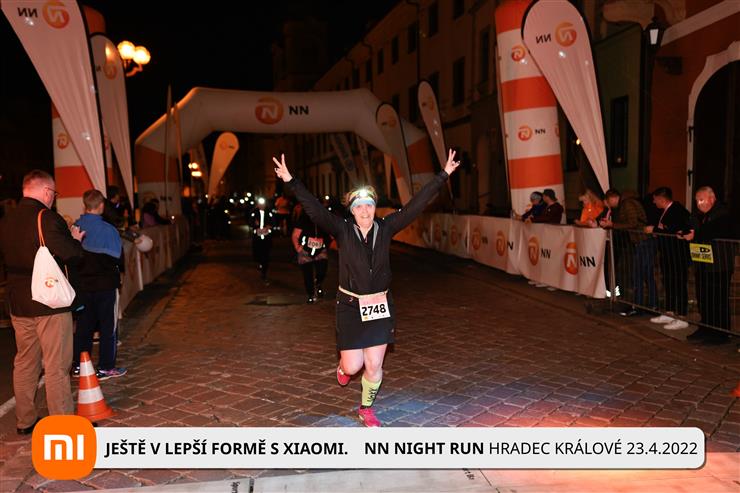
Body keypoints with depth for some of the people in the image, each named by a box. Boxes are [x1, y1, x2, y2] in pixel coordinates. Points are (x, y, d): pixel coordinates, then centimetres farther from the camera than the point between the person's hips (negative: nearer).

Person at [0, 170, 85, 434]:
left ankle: (25, 420, 28)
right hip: (50, 303, -7)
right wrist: (76, 240, 2)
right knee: (56, 366, 0)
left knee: (25, 362, 17)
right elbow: (71, 256, -19)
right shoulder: (48, 219, -17)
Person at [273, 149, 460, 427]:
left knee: (374, 366, 5)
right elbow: (314, 209, -17)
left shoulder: (385, 228, -3)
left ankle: (366, 409, 32)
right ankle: (344, 365, 41)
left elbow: (416, 205, -5)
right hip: (350, 306, -2)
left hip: (380, 306, 2)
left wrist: (443, 175, -7)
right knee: (353, 366, 1)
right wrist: (290, 181, -27)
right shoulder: (342, 230, -8)